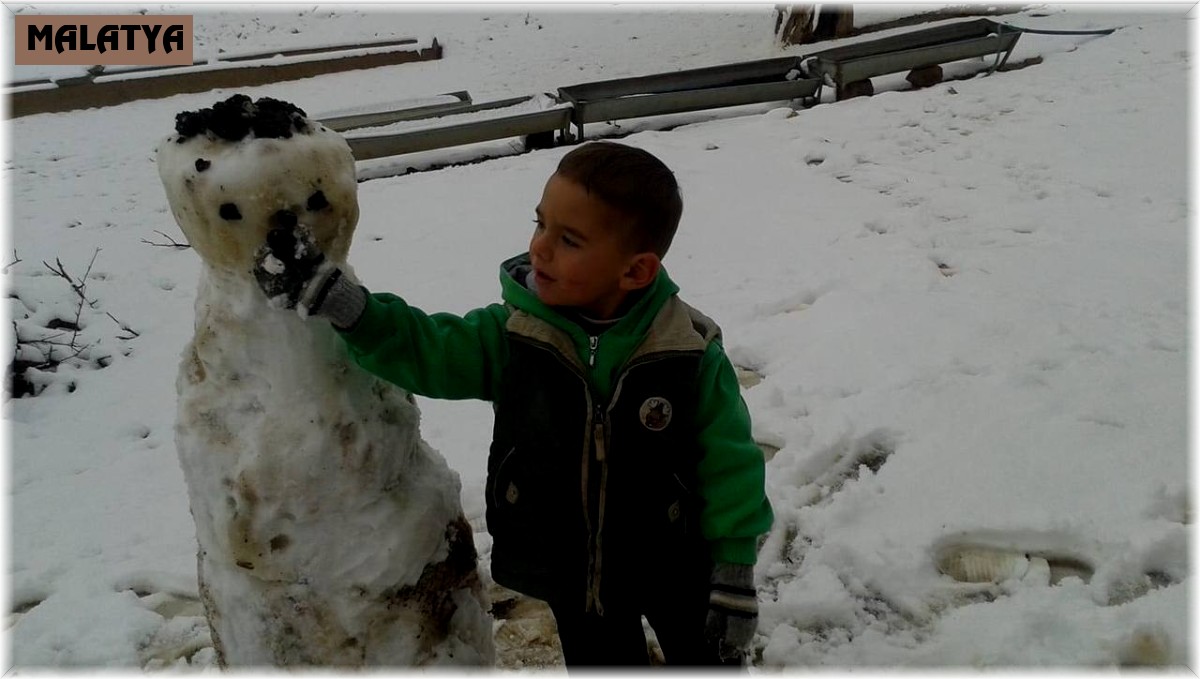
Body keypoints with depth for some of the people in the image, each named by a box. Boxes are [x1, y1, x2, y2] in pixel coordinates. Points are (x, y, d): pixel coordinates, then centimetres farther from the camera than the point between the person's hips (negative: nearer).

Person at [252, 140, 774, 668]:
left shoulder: (689, 353, -21)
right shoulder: (512, 335, -14)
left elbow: (729, 465, -14)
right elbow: (421, 350, -10)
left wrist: (735, 574, -9)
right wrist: (332, 296, -25)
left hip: (674, 571, -2)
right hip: (570, 573, 3)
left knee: (709, 660, 20)